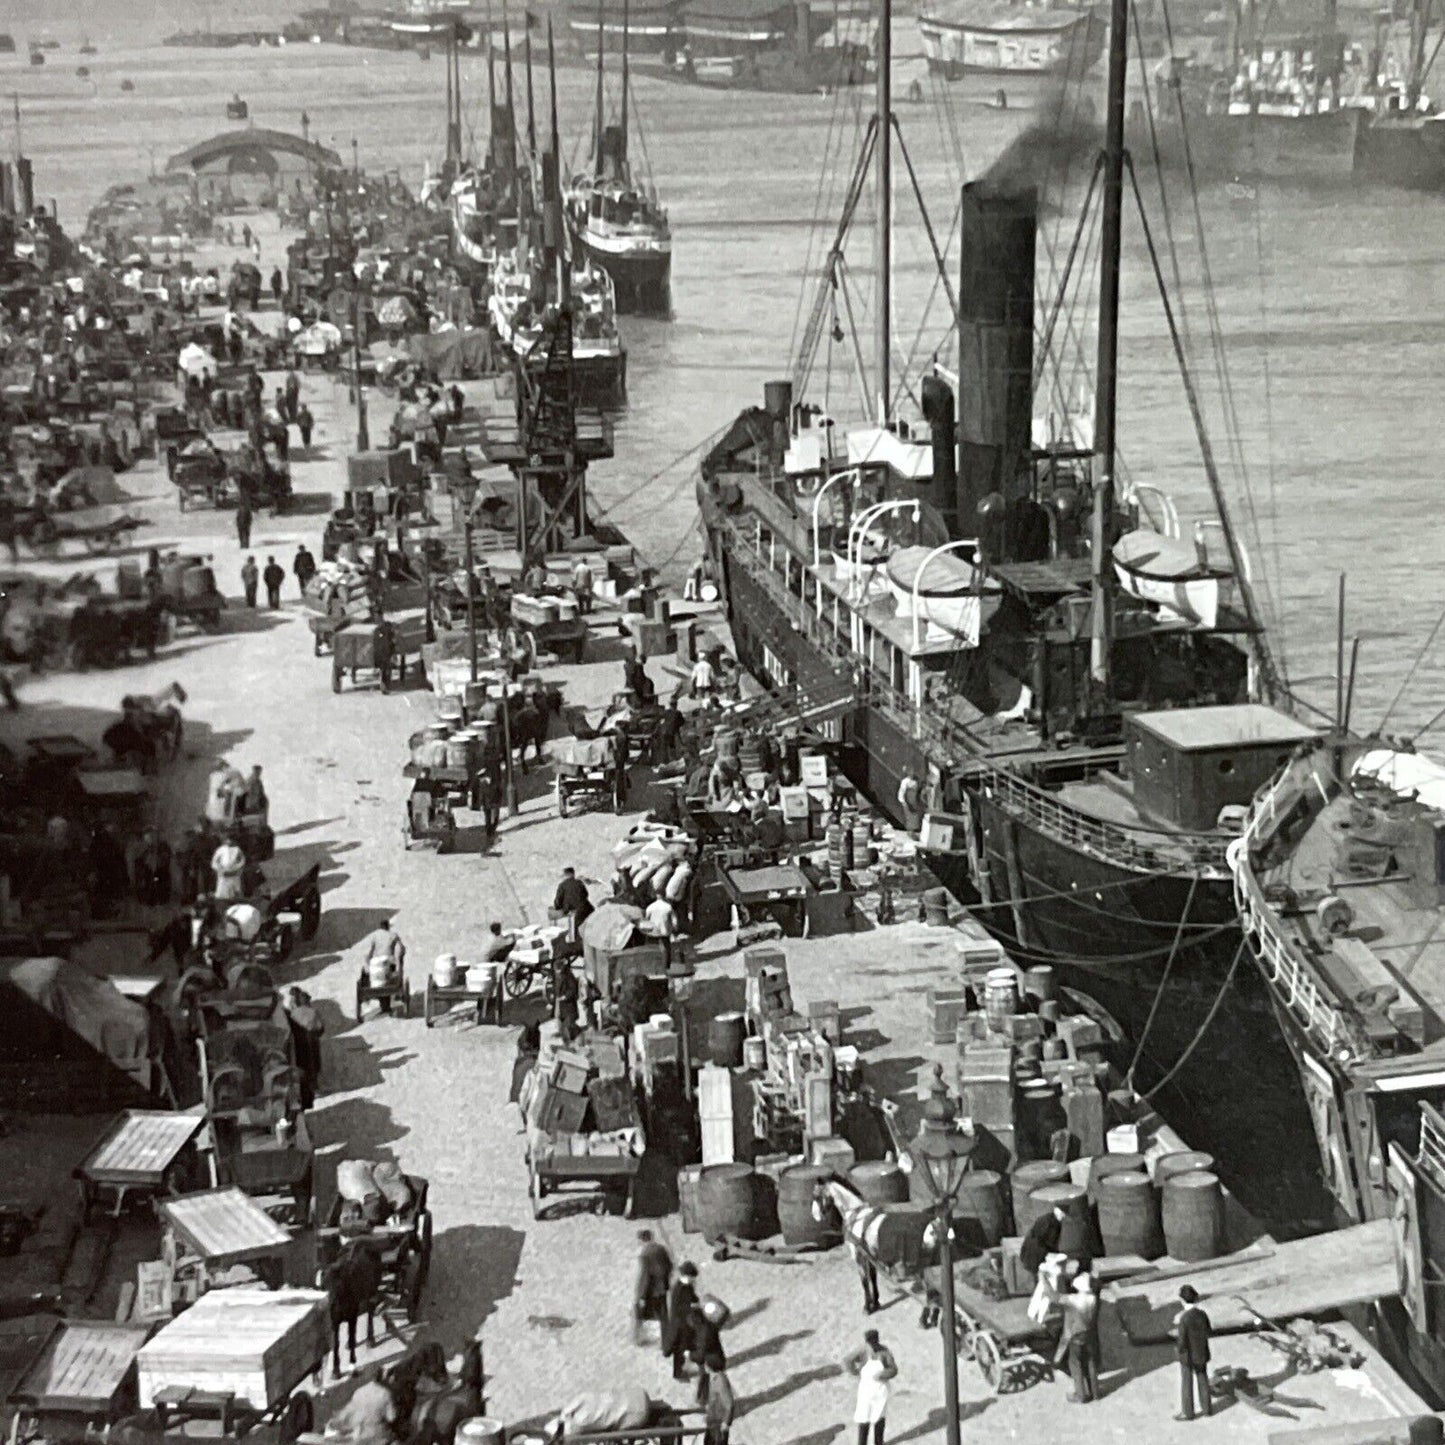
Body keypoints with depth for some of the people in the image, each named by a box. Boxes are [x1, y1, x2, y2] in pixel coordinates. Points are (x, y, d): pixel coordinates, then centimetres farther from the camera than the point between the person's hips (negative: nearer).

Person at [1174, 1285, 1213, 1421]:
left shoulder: (1184, 1319, -30)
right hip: (1202, 1353, 5)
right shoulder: (1202, 1314, -12)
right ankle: (1206, 1409, 33)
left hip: (1188, 1355, -5)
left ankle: (1187, 1412, 24)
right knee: (1202, 1380, 21)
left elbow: (1182, 1342, -25)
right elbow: (1208, 1331, 5)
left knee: (1187, 1383, 12)